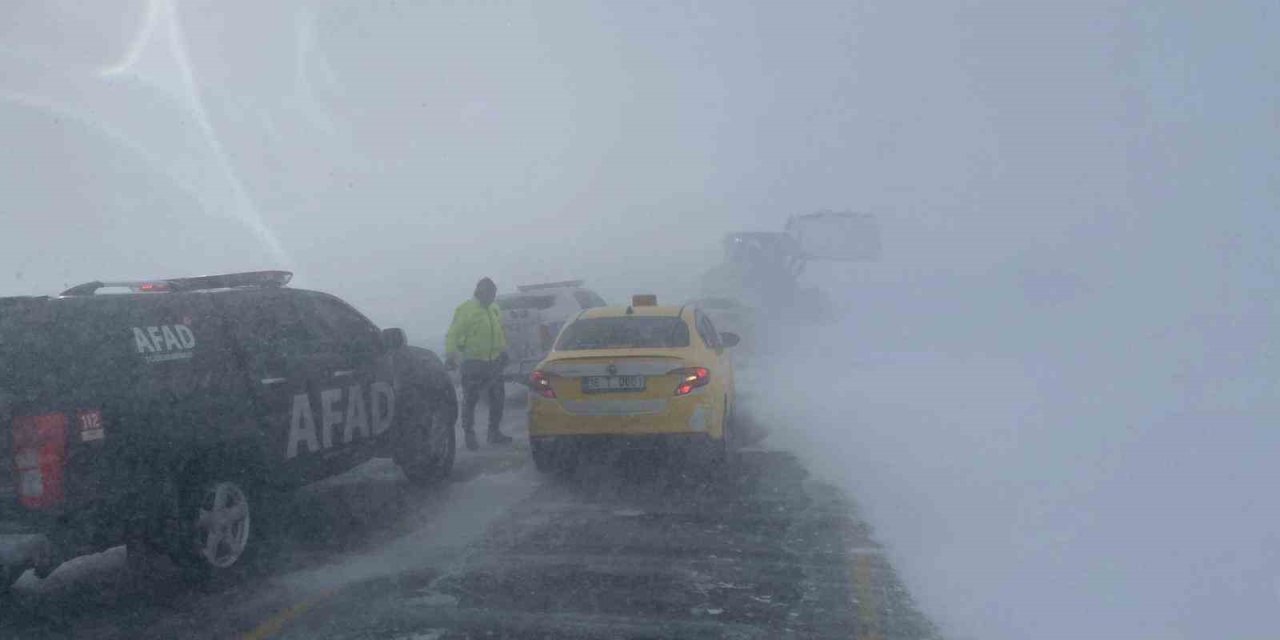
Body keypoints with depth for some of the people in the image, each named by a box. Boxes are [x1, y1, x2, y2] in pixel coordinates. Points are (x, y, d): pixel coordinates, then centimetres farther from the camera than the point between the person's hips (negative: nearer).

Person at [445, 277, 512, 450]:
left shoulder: (494, 309, 12)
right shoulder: (465, 310, -10)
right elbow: (453, 334, -14)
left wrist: (503, 351, 21)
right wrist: (450, 355, -23)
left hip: (494, 362, 7)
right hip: (472, 363, -7)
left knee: (498, 398, 12)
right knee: (470, 401, 1)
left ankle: (494, 432, 25)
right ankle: (469, 435, 11)